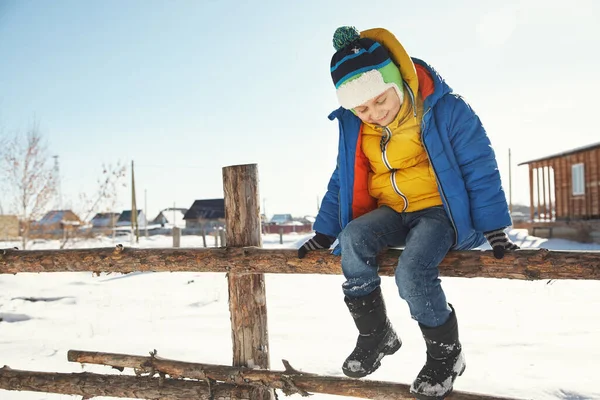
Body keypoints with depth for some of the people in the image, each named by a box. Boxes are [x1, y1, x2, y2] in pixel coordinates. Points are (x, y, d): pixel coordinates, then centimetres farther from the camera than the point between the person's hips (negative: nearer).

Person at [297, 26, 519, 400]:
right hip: (393, 212, 5)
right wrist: (325, 231, 8)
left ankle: (446, 353, -3)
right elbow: (342, 181, 12)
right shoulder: (354, 128, 1)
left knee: (411, 273, -31)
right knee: (351, 239, -27)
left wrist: (494, 228, -12)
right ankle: (375, 333, -8)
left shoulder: (445, 109, -14)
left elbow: (479, 167, -10)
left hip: (440, 210, -4)